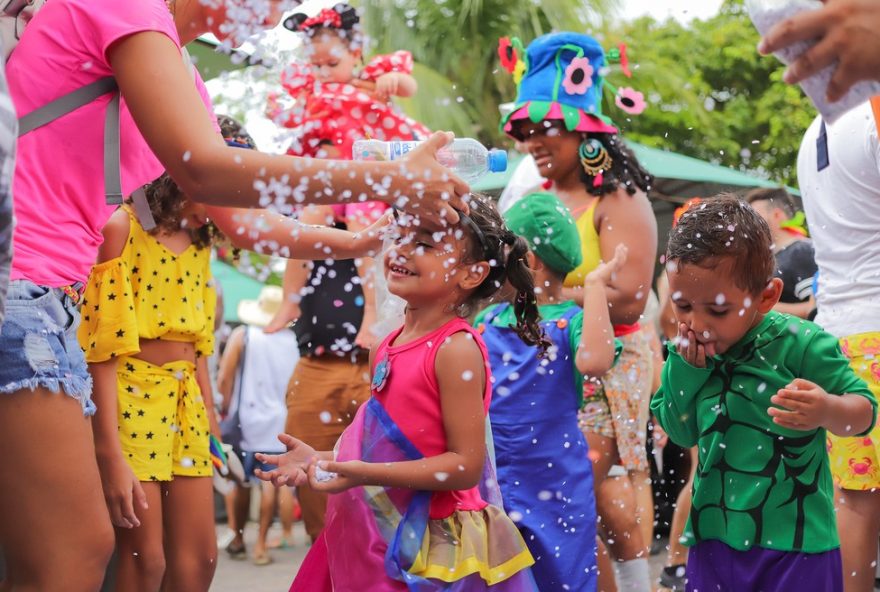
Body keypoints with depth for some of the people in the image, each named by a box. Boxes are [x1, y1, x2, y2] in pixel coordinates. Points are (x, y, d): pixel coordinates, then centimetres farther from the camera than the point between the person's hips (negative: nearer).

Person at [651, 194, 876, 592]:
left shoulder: (801, 345, -13)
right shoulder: (691, 349, 1)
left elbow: (864, 410, -8)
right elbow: (681, 433, 7)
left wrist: (828, 411, -31)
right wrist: (684, 371, -8)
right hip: (714, 537, 5)